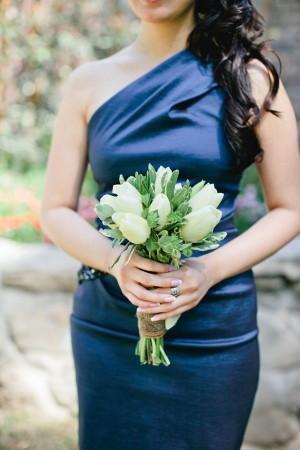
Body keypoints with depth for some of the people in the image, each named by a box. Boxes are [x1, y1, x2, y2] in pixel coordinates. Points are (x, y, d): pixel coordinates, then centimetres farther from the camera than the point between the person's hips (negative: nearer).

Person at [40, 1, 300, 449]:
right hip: (106, 325, 2)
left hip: (213, 331, -1)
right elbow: (56, 212, 3)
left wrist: (211, 270, -16)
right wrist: (117, 261, -17)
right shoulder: (89, 83, 2)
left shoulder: (249, 77, -2)